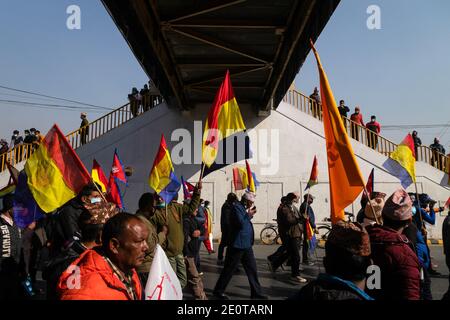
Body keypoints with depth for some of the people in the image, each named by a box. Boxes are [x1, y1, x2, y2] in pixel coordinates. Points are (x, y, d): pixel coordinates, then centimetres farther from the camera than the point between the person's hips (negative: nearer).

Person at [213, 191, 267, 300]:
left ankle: (256, 292, 20)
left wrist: (250, 214, 4)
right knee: (229, 269, 2)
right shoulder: (237, 207, -16)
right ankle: (218, 291, 16)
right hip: (237, 245, -9)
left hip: (246, 245, 9)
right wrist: (249, 214, -12)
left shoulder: (243, 208, 13)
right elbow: (241, 223, -25)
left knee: (252, 268, 11)